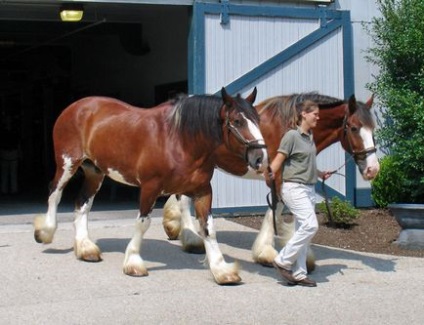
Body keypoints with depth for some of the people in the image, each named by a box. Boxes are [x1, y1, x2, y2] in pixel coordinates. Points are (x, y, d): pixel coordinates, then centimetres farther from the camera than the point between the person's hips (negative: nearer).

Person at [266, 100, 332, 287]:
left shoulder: (310, 137, 14)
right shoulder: (292, 135, -10)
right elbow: (278, 160, -15)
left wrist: (321, 174, 34)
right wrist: (270, 174, -26)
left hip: (309, 189, 9)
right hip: (294, 188, -9)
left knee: (303, 230, 9)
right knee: (310, 225, -18)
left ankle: (298, 274, 14)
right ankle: (283, 261, -6)